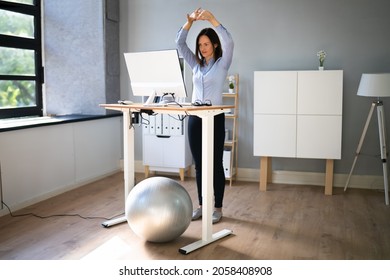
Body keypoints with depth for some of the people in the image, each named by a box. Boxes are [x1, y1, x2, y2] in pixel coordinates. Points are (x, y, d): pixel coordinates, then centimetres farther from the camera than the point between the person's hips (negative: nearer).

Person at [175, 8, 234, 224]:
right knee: (199, 165, 10)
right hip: (194, 117, 5)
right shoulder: (196, 64, 12)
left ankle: (218, 208, 12)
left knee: (216, 164, 1)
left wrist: (212, 19, -24)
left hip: (214, 117, -5)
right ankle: (201, 205, 21)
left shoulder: (222, 63, -1)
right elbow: (179, 43, 4)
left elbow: (229, 42, -20)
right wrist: (189, 22, -9)